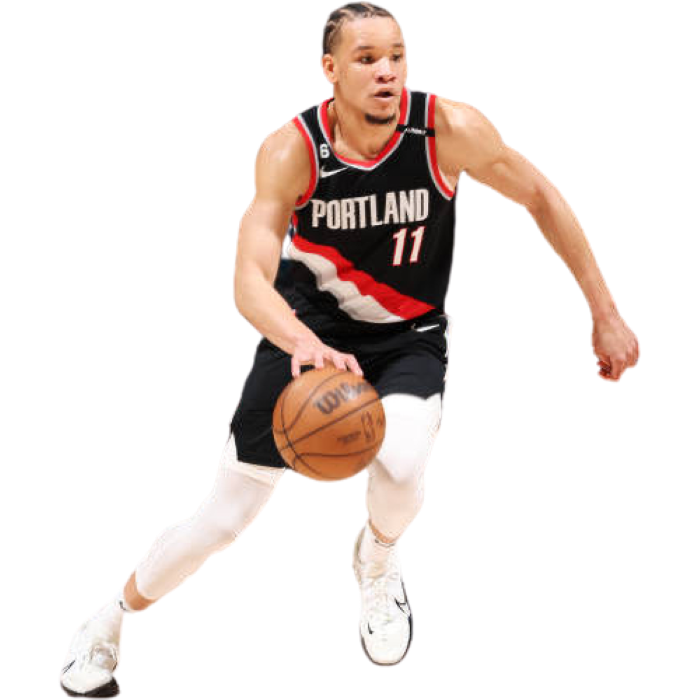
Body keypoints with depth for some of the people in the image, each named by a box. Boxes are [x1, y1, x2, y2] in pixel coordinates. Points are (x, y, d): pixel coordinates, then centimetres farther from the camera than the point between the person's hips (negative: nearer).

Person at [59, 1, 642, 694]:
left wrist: (605, 314, -4)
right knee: (224, 518, 0)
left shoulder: (450, 129, -24)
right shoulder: (290, 151, -25)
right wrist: (302, 344, -56)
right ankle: (110, 624, 28)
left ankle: (377, 560, 7)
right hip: (305, 328, 0)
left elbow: (543, 200, -8)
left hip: (409, 337, 0)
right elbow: (249, 280, -35)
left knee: (401, 459, -31)